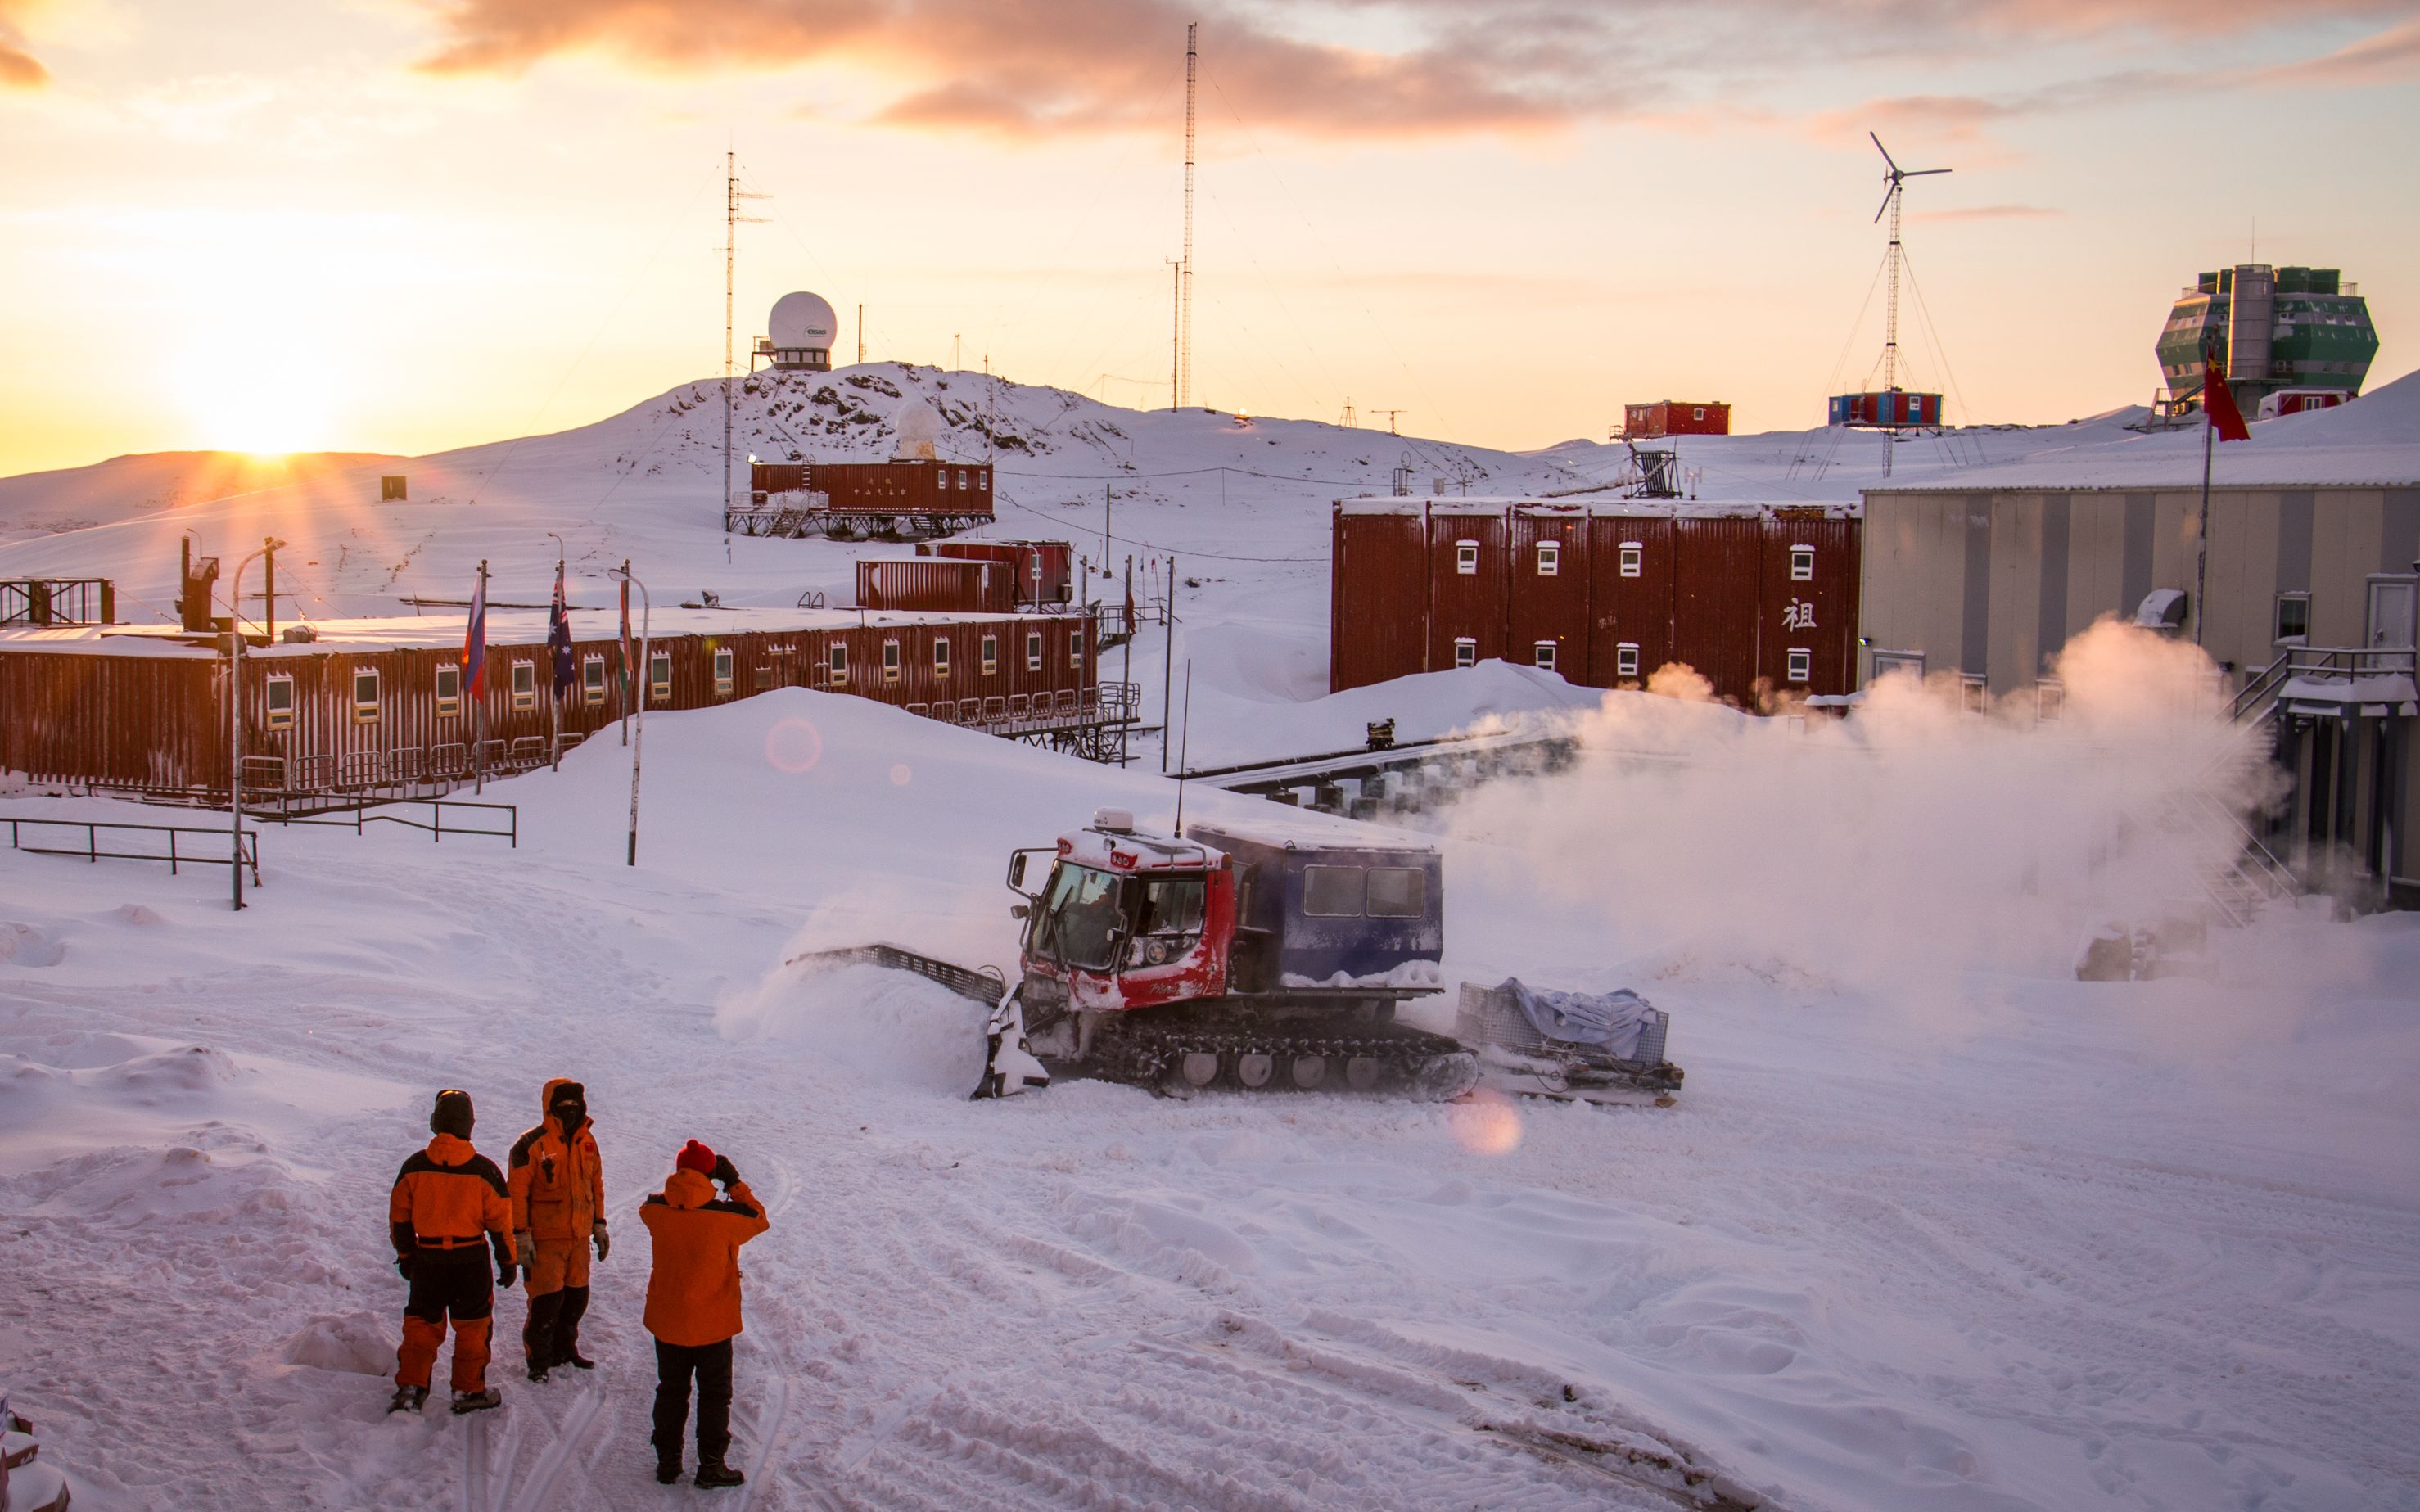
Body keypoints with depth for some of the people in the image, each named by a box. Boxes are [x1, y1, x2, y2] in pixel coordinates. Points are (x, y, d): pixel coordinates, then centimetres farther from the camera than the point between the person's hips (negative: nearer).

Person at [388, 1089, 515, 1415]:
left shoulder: (414, 1167, -4)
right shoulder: (483, 1170, -10)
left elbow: (399, 1216, 5)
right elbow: (500, 1220, -5)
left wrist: (405, 1255, 18)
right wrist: (507, 1261, 6)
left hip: (427, 1259, 2)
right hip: (471, 1258, -2)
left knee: (422, 1323, 13)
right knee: (471, 1326, 11)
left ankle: (410, 1387, 5)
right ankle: (469, 1391, 14)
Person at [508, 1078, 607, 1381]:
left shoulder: (587, 1141, 8)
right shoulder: (531, 1145, -12)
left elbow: (596, 1184, 18)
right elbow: (517, 1192, -11)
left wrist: (599, 1225, 18)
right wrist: (521, 1236, -14)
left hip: (579, 1236, 6)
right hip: (545, 1239, -6)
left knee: (577, 1295, 12)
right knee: (547, 1299, -5)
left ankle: (564, 1348, 29)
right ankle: (538, 1357, 9)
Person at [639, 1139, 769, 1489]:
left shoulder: (656, 1210, -12)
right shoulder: (725, 1216, -21)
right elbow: (758, 1219, -3)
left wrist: (681, 1183, 11)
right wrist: (735, 1183, 0)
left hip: (667, 1322, 3)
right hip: (713, 1325, -3)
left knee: (671, 1391, 19)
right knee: (714, 1395, 12)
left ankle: (667, 1462, 25)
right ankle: (710, 1466, 15)